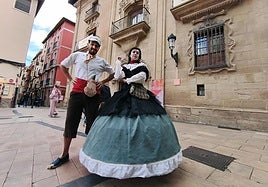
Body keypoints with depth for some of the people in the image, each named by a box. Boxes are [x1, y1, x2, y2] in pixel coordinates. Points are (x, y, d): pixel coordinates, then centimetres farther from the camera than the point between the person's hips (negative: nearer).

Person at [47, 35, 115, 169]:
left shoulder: (102, 61, 12)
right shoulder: (77, 55, 13)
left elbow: (113, 74, 20)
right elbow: (63, 65, 24)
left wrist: (103, 82, 6)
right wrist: (70, 78, 11)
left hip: (93, 95, 0)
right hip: (77, 92, 1)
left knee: (91, 124, 5)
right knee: (70, 122, 4)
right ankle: (64, 155, 22)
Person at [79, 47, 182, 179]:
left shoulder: (142, 66, 16)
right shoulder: (123, 66, 21)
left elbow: (141, 77, -4)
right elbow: (118, 77, 3)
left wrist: (127, 80, 0)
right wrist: (118, 63, 12)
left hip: (140, 95, -1)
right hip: (125, 95, 2)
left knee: (145, 123, -9)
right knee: (121, 123, -9)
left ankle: (143, 154, 6)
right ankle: (121, 153, 5)